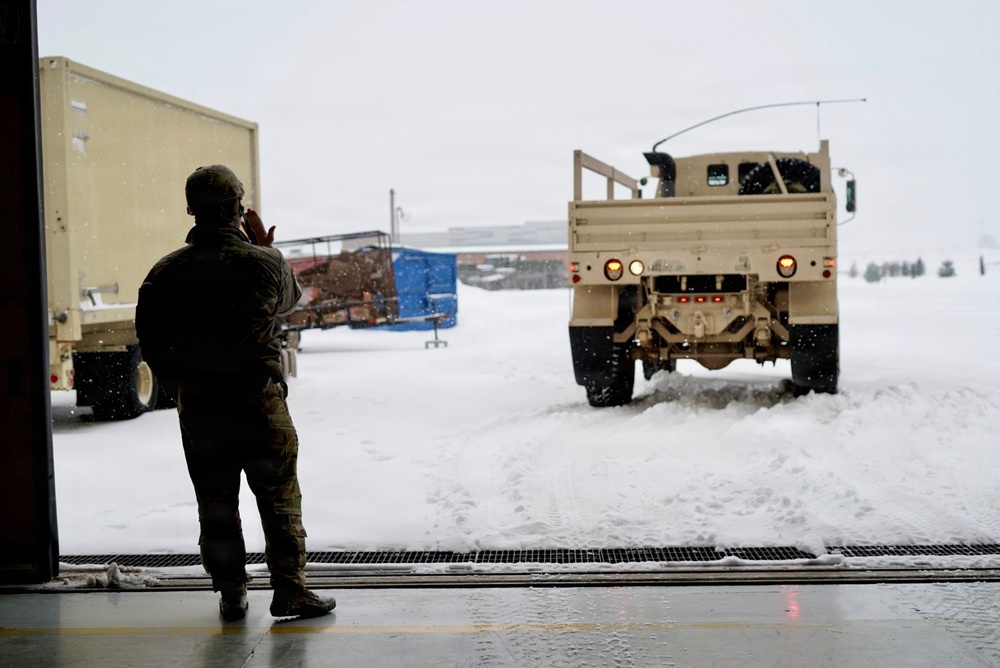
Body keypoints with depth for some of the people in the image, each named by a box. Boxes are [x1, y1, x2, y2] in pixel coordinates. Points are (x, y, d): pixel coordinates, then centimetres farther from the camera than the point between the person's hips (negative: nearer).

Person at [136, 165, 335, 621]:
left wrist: (178, 386, 15)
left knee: (215, 504, 12)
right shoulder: (263, 262, -8)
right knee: (279, 498, 6)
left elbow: (150, 340, 3)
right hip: (259, 401, -3)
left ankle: (231, 595, 18)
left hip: (197, 407, 3)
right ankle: (289, 589, 7)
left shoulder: (166, 272, 0)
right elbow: (289, 299, 14)